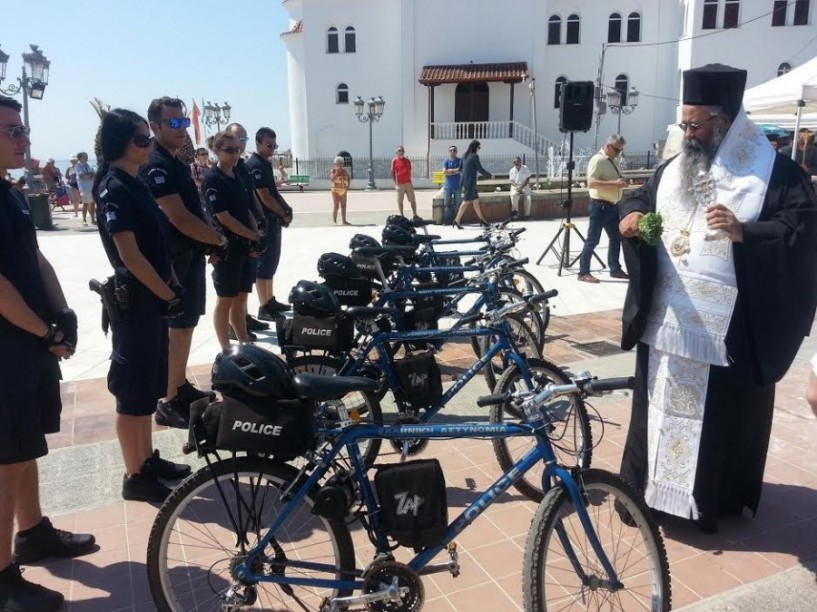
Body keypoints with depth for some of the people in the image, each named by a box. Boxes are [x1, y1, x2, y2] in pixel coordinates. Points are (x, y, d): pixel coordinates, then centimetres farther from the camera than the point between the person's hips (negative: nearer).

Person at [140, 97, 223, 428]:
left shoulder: (177, 163, 14)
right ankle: (169, 402, 5)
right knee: (179, 328, -4)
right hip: (177, 260, -10)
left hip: (192, 256, 10)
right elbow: (179, 219, -24)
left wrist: (210, 243, 8)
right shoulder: (155, 166, -17)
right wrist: (219, 239, -15)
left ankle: (181, 386, 29)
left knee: (185, 325, 16)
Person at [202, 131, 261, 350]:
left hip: (246, 247, 7)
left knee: (241, 298, 14)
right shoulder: (213, 180, -12)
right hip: (227, 248, -7)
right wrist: (254, 236, -14)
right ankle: (226, 350, 12)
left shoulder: (238, 176, 12)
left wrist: (256, 237, 1)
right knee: (226, 300, 2)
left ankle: (245, 344, 24)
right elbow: (224, 218, -17)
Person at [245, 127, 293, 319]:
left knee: (272, 261, 15)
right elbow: (265, 197, -20)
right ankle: (264, 307, -2)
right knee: (264, 263, -6)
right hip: (263, 221, -10)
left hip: (272, 219, 10)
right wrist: (284, 214, -10)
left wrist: (287, 208, 5)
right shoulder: (255, 165, -15)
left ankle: (270, 300, 25)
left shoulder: (266, 164, 15)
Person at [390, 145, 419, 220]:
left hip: (408, 183, 4)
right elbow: (392, 173, -1)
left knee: (413, 200, 4)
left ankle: (414, 215, 11)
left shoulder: (408, 160, 11)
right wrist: (395, 183, -7)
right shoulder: (394, 161, -2)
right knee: (400, 201, 3)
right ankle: (402, 216, 12)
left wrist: (410, 181, 11)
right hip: (400, 184, -4)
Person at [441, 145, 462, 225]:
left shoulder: (460, 161, 5)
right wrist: (456, 170, -9)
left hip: (458, 186, 0)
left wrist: (450, 171, -10)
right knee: (447, 204, -2)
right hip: (448, 186, 0)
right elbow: (444, 172, -8)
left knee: (457, 204, 2)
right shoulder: (446, 161, 5)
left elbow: (462, 171, -6)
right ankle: (446, 221, 2)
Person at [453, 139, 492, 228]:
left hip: (465, 181, 9)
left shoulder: (465, 155, 10)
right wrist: (490, 175, 2)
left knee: (476, 200, 15)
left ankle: (481, 219, 22)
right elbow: (480, 169, -11)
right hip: (471, 182, -9)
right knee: (466, 201, -5)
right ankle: (457, 221, -6)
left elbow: (461, 168, 13)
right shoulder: (475, 156, -13)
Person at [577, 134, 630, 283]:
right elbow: (591, 182, -24)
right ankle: (583, 272, 2)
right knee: (592, 240, -5)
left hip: (612, 206, 9)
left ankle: (615, 269, 25)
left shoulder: (613, 161, 16)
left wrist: (621, 183, 6)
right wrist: (614, 183, -27)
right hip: (600, 206, -9)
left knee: (616, 238, 14)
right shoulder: (597, 160, -13)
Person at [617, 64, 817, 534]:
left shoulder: (776, 172, -4)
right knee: (659, 406, 12)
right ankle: (647, 487, 26)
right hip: (667, 319, 5)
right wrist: (631, 215, -4)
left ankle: (717, 499, 25)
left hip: (729, 327, -4)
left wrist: (744, 231, -27)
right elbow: (641, 198, 20)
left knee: (722, 416, 6)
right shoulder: (675, 167, 12)